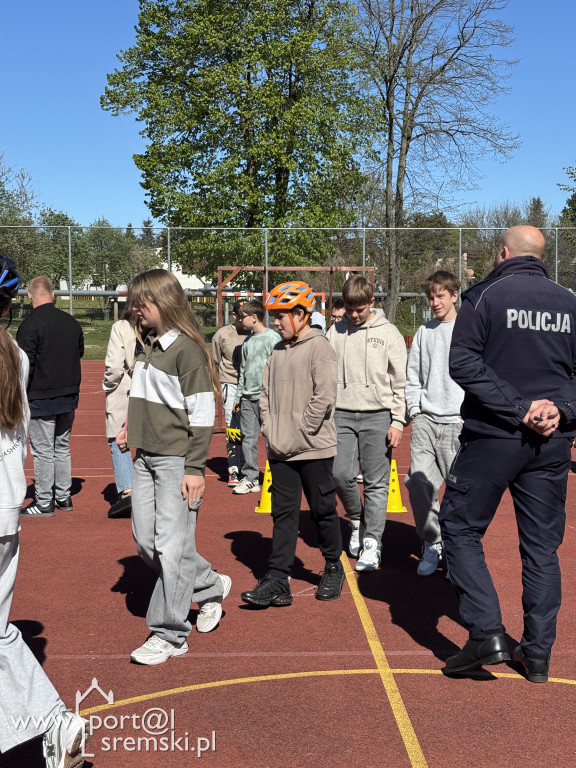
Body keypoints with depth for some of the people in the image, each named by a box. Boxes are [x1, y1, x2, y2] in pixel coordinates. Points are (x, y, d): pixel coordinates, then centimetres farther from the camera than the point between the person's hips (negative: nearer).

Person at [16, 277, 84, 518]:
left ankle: (44, 503, 8)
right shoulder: (72, 322, 4)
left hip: (41, 398, -6)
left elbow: (25, 365, -16)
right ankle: (64, 497, 24)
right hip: (69, 396, 6)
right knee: (62, 447, 17)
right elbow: (80, 351, 15)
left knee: (43, 450, 2)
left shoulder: (30, 325, -15)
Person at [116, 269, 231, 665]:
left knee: (171, 546, -5)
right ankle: (211, 585, 31)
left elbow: (202, 413, -15)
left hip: (177, 459, -9)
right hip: (146, 456, 9)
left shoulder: (186, 348, -13)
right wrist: (133, 426, 6)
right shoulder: (149, 345, 12)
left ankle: (169, 634, 7)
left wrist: (195, 468, -16)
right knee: (146, 542, 12)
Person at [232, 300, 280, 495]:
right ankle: (250, 477, 12)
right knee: (248, 438, 6)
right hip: (247, 397, 7)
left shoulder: (272, 338, -6)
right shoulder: (248, 341, 16)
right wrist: (238, 396, 20)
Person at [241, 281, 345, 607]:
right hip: (280, 451, 6)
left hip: (314, 449, -6)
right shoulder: (278, 351, 12)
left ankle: (334, 569, 27)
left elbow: (324, 397, -16)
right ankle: (278, 582, 7)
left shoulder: (319, 347, -10)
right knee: (284, 513, 6)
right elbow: (266, 394, 17)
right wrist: (269, 429, 3)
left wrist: (299, 433, -15)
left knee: (323, 510, 8)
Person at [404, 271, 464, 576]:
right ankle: (432, 544, 9)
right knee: (418, 482, -4)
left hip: (457, 422, -4)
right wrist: (415, 411, 6)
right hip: (425, 419, 4)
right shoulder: (424, 332, 14)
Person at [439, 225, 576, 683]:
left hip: (493, 438, -4)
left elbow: (464, 363, -13)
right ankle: (537, 655, 16)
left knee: (460, 529, 9)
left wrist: (517, 409, -15)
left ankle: (487, 634, -1)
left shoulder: (485, 295, -4)